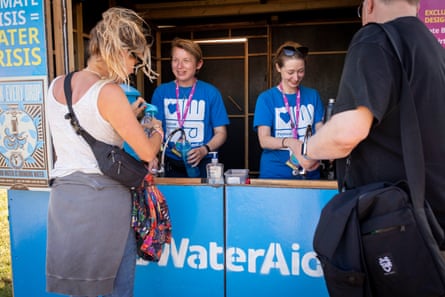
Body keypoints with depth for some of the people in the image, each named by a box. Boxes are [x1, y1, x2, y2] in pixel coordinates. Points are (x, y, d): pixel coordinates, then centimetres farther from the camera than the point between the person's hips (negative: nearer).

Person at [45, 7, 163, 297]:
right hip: (103, 197, -7)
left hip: (63, 194, 7)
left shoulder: (56, 86, 6)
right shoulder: (109, 93, -16)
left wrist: (127, 115, 23)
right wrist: (158, 131, 10)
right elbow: (148, 153, -11)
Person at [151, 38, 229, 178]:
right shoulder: (161, 92, 3)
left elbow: (220, 132, 1)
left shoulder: (211, 92, -1)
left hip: (202, 164, -1)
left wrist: (204, 150, -17)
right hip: (171, 164, 1)